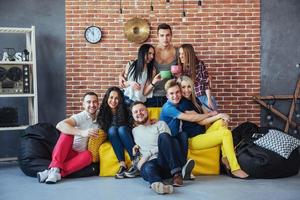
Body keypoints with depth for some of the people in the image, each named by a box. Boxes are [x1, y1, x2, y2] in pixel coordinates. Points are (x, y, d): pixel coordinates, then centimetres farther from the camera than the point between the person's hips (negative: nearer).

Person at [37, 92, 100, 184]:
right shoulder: (79, 117, -10)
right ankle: (55, 168, -39)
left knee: (88, 155, -31)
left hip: (78, 157, 3)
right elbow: (60, 125, -29)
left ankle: (55, 172, -36)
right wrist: (82, 133, -42)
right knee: (67, 133, -30)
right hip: (64, 154, -3)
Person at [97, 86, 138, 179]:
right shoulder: (103, 111, -2)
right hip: (112, 139, 2)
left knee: (121, 129, -32)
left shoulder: (124, 109, -8)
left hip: (126, 136, -2)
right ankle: (122, 164, -40)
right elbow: (103, 128, 2)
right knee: (112, 129, -29)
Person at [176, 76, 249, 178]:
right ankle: (235, 169, -17)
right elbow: (201, 121, -16)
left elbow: (206, 114, 11)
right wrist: (218, 115, -10)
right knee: (226, 133, -18)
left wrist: (221, 116, -8)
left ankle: (225, 157, -10)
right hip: (193, 139, -9)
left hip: (203, 133, 9)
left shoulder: (194, 100, 14)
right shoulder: (182, 105, -15)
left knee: (221, 122, -7)